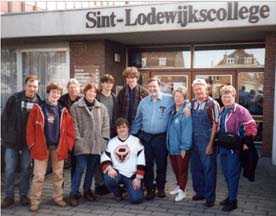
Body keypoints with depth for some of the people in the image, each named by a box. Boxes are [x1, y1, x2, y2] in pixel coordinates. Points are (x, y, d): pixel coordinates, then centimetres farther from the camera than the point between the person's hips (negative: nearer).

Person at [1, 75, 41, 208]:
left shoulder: (39, 102, -1)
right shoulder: (14, 99, -3)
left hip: (28, 142, 1)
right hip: (11, 141, 0)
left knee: (25, 169, 10)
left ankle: (24, 195, 23)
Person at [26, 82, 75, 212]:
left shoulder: (63, 111, 6)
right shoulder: (38, 109, 0)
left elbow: (70, 129, 6)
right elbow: (30, 128, -2)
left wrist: (68, 145, -1)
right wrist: (32, 145, -8)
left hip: (59, 147, 3)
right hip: (41, 147, -2)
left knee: (58, 175, 13)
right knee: (39, 176, 1)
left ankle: (58, 198, 26)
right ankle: (35, 201, 13)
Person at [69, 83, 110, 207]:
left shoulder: (102, 108, 10)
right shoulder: (76, 107, 1)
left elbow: (105, 125, 9)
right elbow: (74, 125, -4)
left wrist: (103, 140, 1)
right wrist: (78, 139, -11)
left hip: (97, 144, 4)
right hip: (82, 144, -3)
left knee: (92, 168, 11)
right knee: (81, 168, -6)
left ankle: (87, 190, 28)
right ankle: (74, 193, 7)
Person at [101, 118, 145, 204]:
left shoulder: (136, 141, 2)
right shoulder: (111, 142, 9)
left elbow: (141, 162, -2)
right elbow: (105, 158, 1)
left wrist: (138, 178, -8)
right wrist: (109, 168, -20)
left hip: (132, 176, -1)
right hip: (117, 173, 2)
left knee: (136, 199, -16)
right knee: (109, 178, -32)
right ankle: (117, 194, 3)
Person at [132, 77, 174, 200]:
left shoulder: (169, 100, -4)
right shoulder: (143, 102, 8)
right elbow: (137, 120, 12)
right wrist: (132, 135, 10)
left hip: (161, 138, -2)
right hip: (145, 137, 3)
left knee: (161, 164, 9)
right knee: (147, 164, 6)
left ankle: (161, 188, 26)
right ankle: (150, 189, 17)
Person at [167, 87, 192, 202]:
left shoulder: (186, 111, -16)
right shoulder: (172, 110, 6)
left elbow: (187, 130, -18)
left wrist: (184, 147, -18)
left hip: (181, 146, -6)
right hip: (172, 145, 6)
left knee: (182, 169, 6)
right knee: (175, 168, 18)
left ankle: (182, 191, 20)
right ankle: (179, 185, 36)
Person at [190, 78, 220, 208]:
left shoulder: (212, 104, -8)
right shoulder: (192, 104, 8)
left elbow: (215, 124, -9)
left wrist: (211, 143, -13)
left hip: (207, 141, -5)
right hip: (194, 141, 5)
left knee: (209, 169, 3)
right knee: (195, 167, 14)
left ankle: (210, 197, 16)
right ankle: (199, 192, 30)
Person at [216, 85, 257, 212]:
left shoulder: (240, 111, -14)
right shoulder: (222, 111, 11)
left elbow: (252, 127, -15)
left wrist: (246, 143, -15)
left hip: (234, 148, -7)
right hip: (223, 147, 8)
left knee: (232, 174, 1)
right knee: (226, 173, 16)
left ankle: (233, 201, 14)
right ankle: (230, 196, 32)